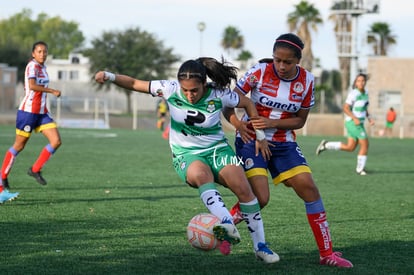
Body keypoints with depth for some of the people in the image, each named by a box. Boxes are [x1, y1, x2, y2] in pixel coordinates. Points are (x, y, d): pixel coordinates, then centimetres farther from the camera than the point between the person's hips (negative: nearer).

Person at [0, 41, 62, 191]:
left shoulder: (42, 67, 13)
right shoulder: (32, 66, -13)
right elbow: (32, 85, -28)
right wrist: (52, 91, -25)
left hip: (42, 112, 8)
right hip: (28, 110, -8)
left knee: (56, 141, -5)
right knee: (19, 145, 1)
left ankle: (35, 169, 6)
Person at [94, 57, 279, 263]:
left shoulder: (219, 95, -13)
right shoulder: (170, 89, -14)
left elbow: (248, 104, 4)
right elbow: (134, 84, -7)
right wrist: (110, 77, -23)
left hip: (217, 149, 1)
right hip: (186, 155, -1)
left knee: (243, 188, -22)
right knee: (201, 174, -38)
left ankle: (260, 246, -8)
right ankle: (228, 226, -57)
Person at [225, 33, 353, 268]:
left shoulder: (307, 81, -5)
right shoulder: (259, 72, -14)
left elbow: (300, 120, 1)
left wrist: (272, 123, -16)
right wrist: (238, 123, -28)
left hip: (283, 143, 4)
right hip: (252, 141, -4)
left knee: (309, 189, -7)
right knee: (260, 198, -18)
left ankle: (327, 253, 1)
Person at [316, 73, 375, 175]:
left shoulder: (365, 92, 9)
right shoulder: (354, 94, -17)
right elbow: (346, 108, -19)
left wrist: (369, 118, 8)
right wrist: (355, 118, -30)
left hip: (358, 123, 9)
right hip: (353, 123, -9)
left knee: (350, 148, 11)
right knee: (365, 145, -5)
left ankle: (326, 145, 17)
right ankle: (360, 168, 8)